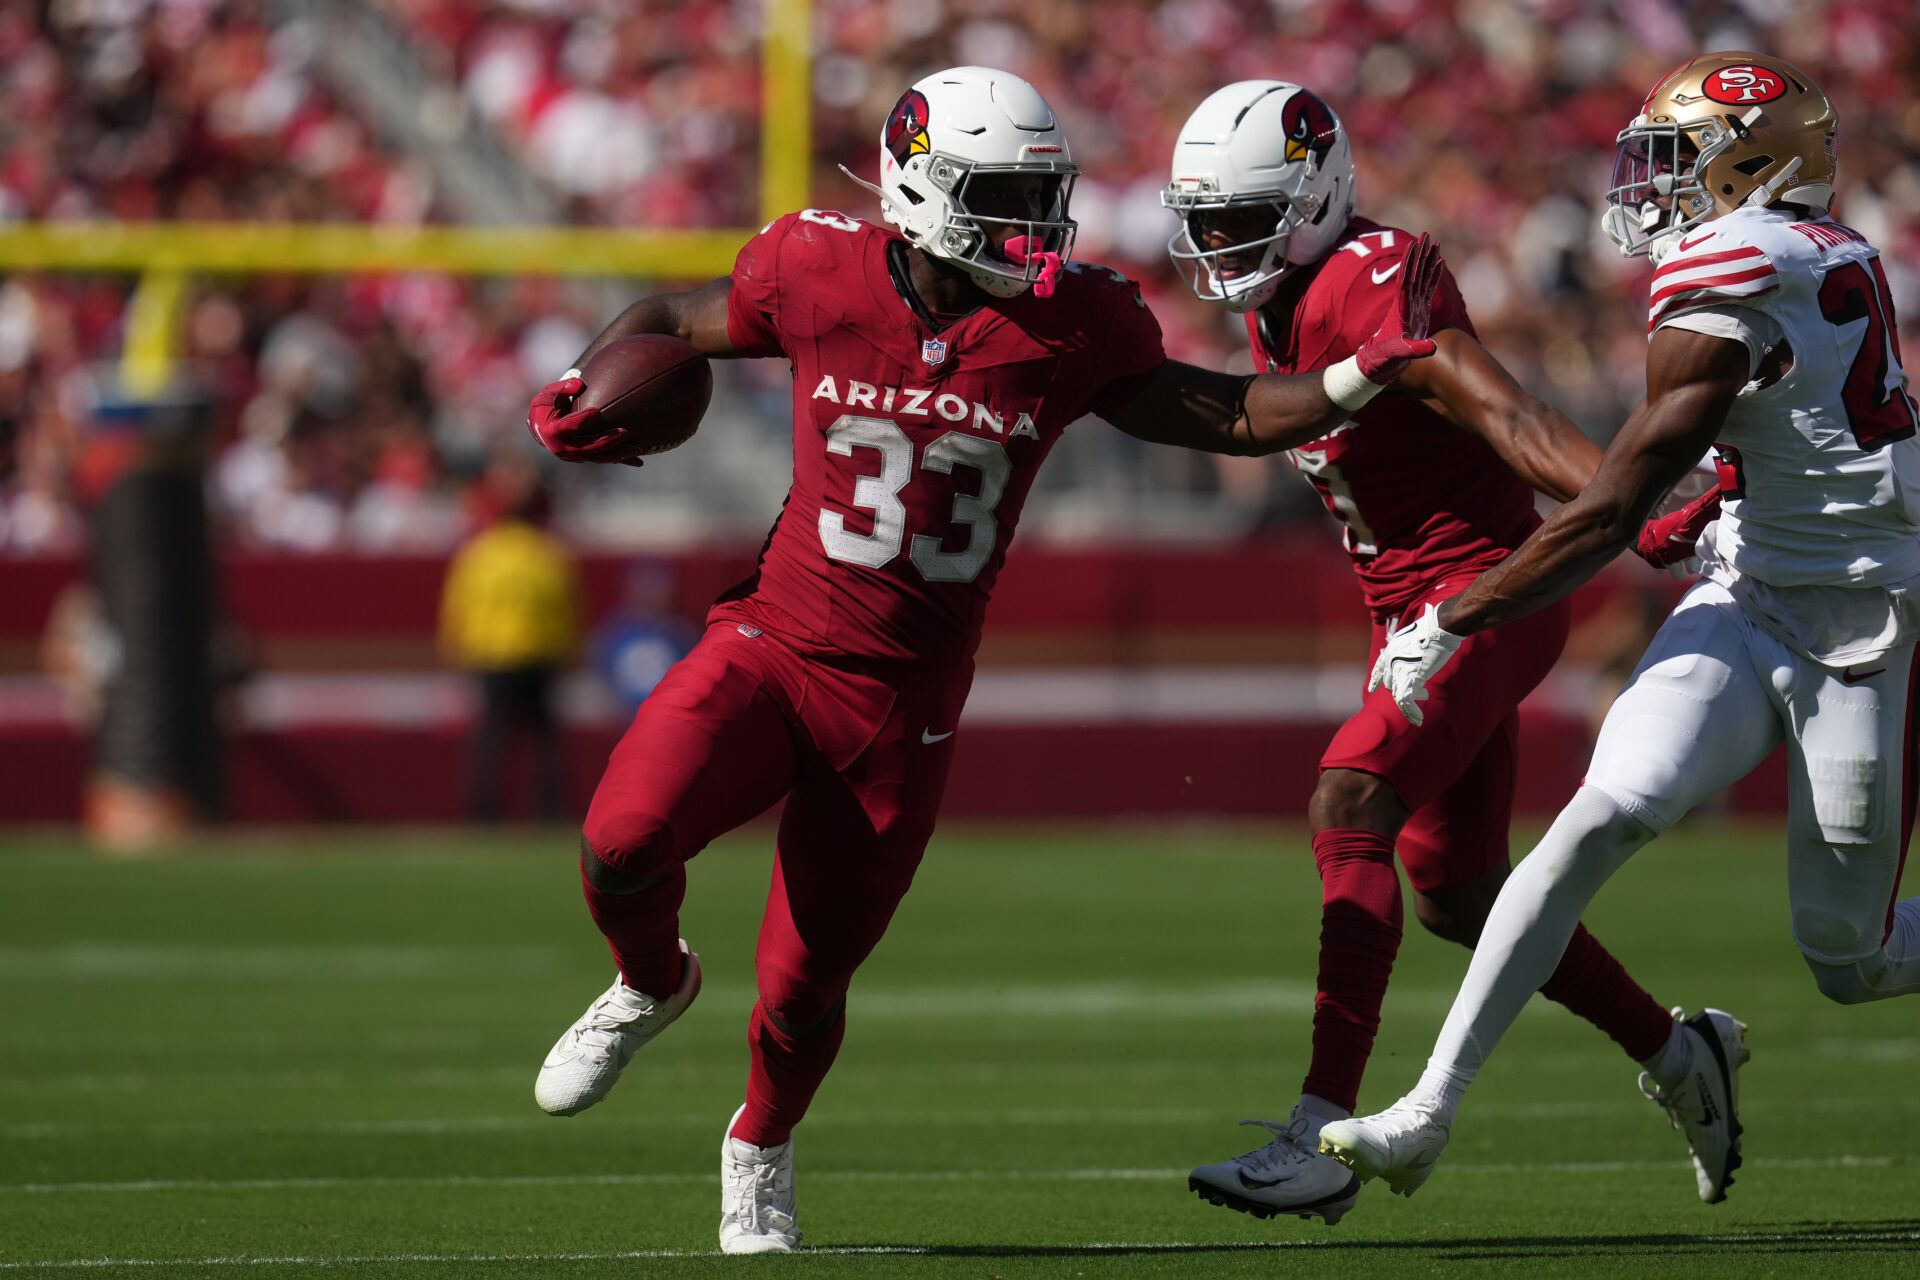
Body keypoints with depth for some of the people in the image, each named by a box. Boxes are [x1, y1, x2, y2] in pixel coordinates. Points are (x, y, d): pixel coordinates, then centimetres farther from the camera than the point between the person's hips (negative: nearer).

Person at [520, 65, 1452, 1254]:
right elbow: (677, 322, 12)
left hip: (903, 704, 0)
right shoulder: (821, 276, -7)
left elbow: (1226, 416, 1)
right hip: (771, 646, 0)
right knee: (625, 842, -23)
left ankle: (761, 1153, 38)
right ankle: (649, 985, 14)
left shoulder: (1071, 327, -6)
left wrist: (1360, 376, -13)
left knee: (805, 980, 4)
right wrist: (581, 392, -5)